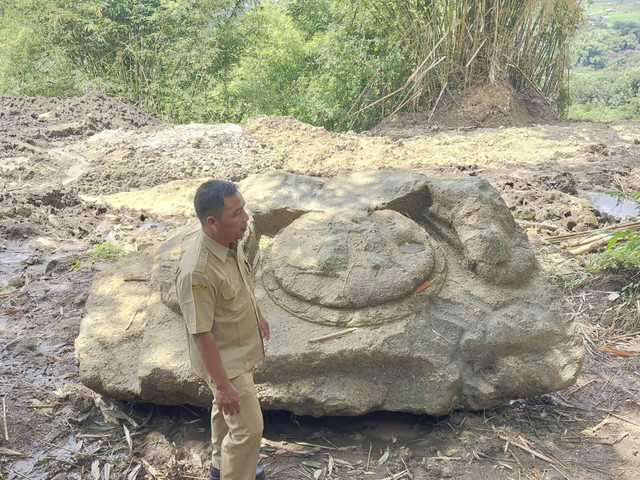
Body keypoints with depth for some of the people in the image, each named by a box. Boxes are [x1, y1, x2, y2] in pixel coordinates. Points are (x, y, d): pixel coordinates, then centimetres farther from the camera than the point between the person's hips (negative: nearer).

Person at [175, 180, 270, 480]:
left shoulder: (229, 241, -11)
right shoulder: (196, 272, -37)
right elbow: (201, 334, -29)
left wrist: (258, 316, 22)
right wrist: (222, 384, -22)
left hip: (241, 347, 9)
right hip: (224, 361, -9)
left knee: (225, 411, 28)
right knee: (248, 428, 5)